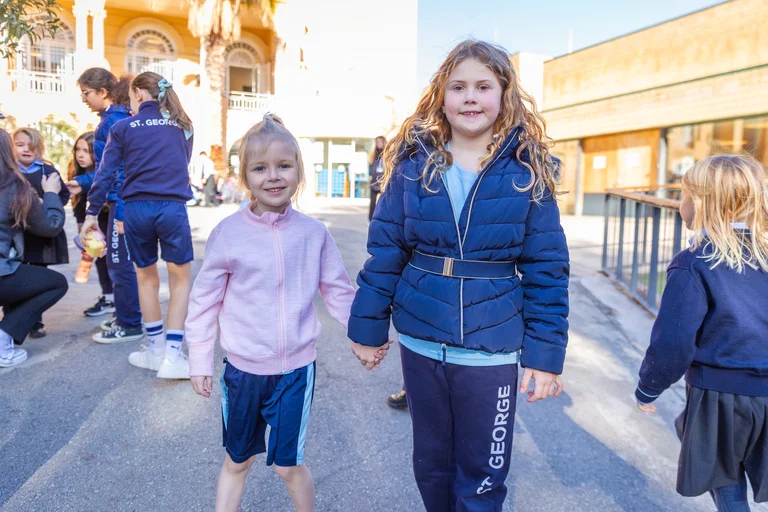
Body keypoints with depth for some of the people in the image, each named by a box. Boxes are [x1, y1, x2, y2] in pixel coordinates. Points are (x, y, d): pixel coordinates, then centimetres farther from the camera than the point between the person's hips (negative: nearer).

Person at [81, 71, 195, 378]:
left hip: (137, 209, 0)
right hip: (173, 207, 0)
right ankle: (173, 355, 1)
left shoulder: (122, 128, 5)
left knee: (146, 277, 16)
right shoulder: (182, 126, 11)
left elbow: (105, 174, 3)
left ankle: (156, 350, 23)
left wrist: (92, 214, 10)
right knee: (180, 279, 7)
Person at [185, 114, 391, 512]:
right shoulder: (228, 233, -9)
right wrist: (200, 361, 1)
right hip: (242, 368, 0)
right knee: (236, 462, 19)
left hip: (297, 368, 0)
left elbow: (338, 290, 4)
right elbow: (205, 299, -2)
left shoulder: (313, 233, -6)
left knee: (288, 464, 10)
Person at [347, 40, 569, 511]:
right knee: (431, 461, 21)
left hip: (492, 351, -2)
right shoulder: (414, 165, -2)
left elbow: (546, 270, -5)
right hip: (420, 343, 2)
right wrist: (368, 327, 2)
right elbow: (385, 252, 1)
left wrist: (545, 353, -8)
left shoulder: (528, 172, -6)